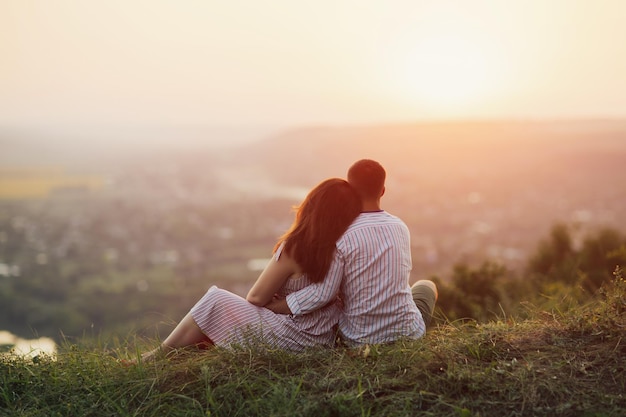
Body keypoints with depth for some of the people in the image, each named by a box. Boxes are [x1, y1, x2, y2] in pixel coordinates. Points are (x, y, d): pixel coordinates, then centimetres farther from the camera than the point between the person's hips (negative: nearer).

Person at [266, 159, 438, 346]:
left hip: (358, 339, -2)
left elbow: (322, 292, -21)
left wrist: (272, 307, -14)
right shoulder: (401, 228, -4)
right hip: (408, 334, 2)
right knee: (426, 287, 34)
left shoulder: (341, 236, -19)